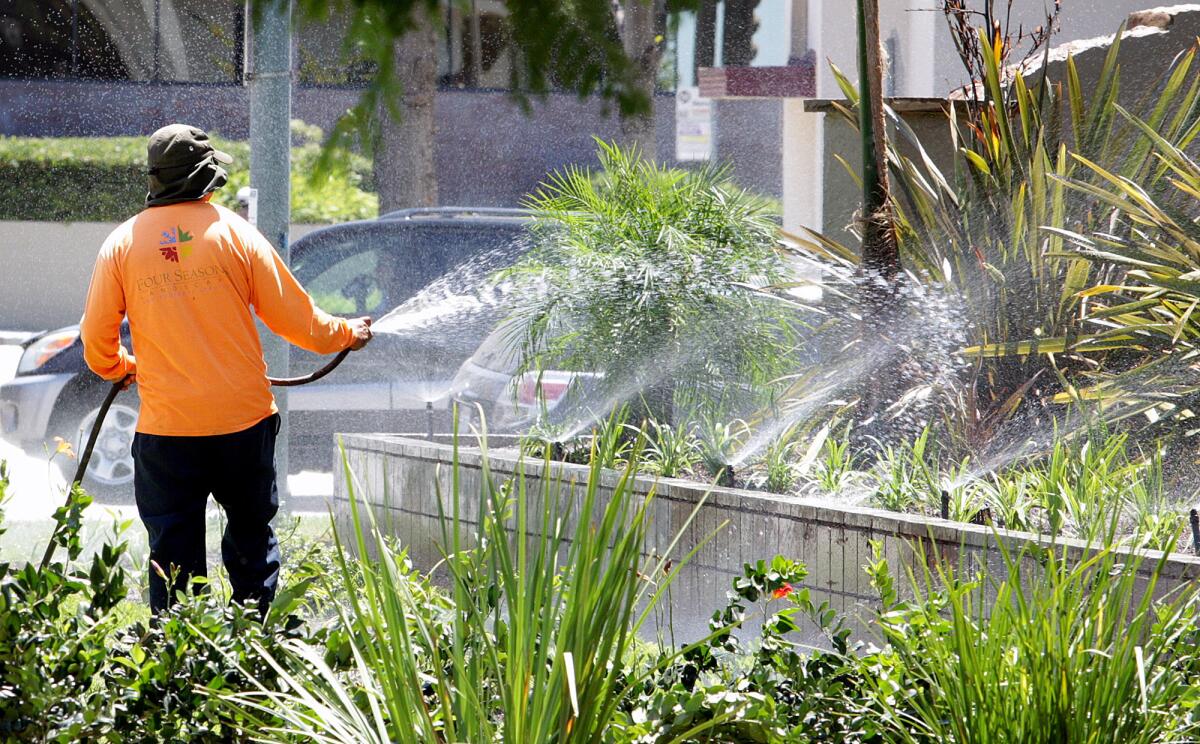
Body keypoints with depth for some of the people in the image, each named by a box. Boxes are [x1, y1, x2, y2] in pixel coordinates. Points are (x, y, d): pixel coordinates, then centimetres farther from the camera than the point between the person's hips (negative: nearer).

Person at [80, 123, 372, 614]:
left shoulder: (122, 243, 0)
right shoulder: (234, 233, -3)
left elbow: (96, 339, 4)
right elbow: (292, 316, 1)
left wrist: (119, 369, 27)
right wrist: (346, 334, 20)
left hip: (165, 430, 0)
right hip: (243, 421, 0)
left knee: (173, 553, 7)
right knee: (252, 539, 16)